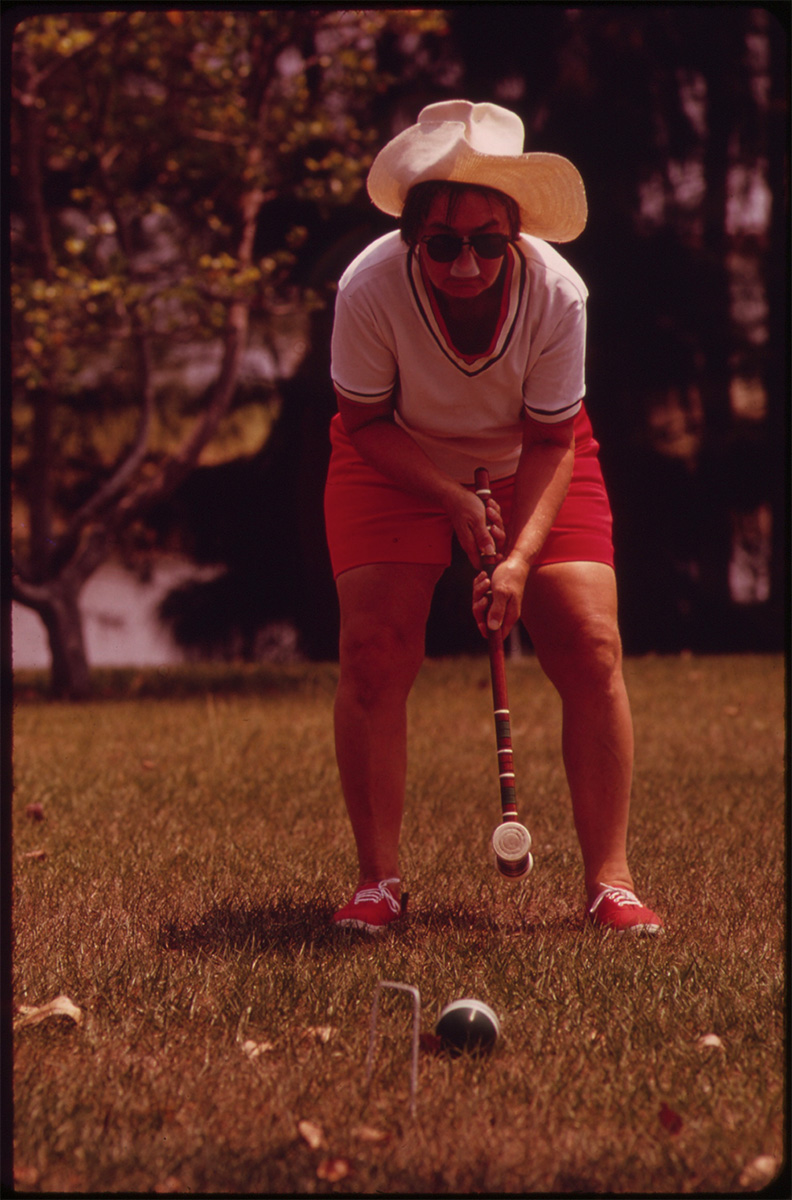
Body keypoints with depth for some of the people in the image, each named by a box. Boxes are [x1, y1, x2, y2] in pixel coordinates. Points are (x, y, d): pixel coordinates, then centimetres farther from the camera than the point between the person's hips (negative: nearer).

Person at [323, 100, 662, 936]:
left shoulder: (557, 292, -28)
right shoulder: (371, 288, -30)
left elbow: (552, 442, -16)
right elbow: (365, 422, -14)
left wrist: (520, 558, -28)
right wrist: (454, 499, -25)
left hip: (526, 463, 1)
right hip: (398, 462, -1)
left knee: (591, 652, -12)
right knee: (372, 656, -16)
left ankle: (610, 882, -4)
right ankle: (378, 882, -4)